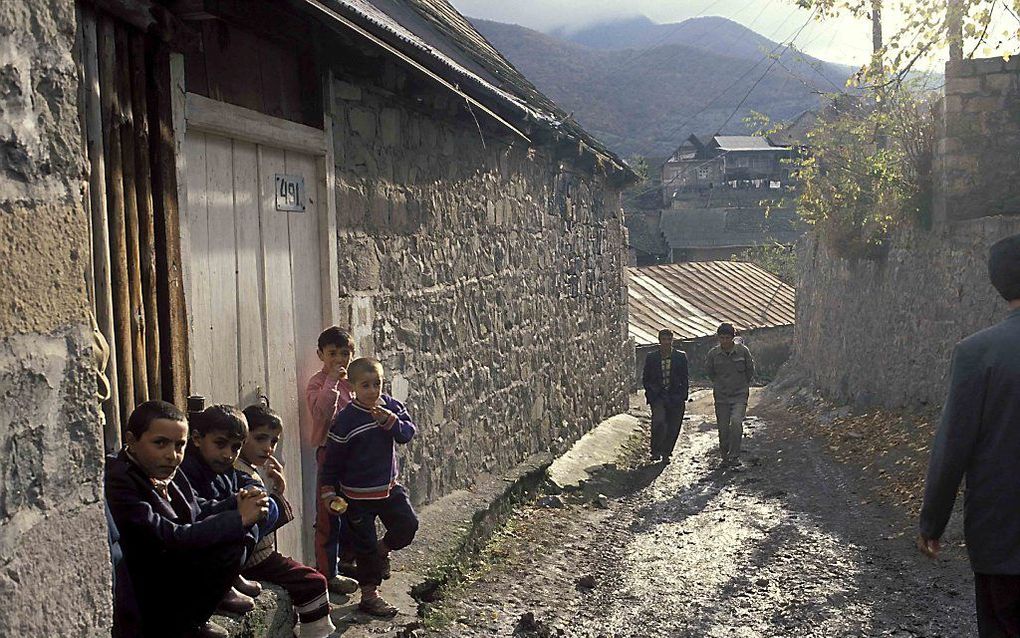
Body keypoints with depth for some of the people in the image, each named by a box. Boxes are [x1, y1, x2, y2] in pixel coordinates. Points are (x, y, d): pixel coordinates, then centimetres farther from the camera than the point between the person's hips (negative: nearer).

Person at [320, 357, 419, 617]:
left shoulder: (391, 406, -2)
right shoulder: (345, 420, -16)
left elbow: (408, 433, -8)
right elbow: (332, 460, -9)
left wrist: (391, 421, -27)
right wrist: (329, 493, -10)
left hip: (389, 485, 4)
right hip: (358, 493, -4)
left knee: (408, 524, -2)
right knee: (365, 544, 4)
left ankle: (383, 549, 28)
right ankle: (369, 594, 18)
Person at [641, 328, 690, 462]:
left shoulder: (681, 357, 4)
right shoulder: (651, 357, 4)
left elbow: (685, 380, 7)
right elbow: (645, 379, 10)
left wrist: (683, 398, 1)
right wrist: (653, 391, -2)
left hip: (675, 397, 1)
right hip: (657, 396, -1)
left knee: (673, 428, 3)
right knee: (658, 421, -21)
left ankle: (666, 453, 21)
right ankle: (655, 451, -6)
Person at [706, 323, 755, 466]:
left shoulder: (743, 351, -7)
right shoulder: (713, 353, -4)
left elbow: (750, 370, 8)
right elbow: (709, 371, 14)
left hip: (740, 395, -2)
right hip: (721, 396, 2)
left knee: (736, 422, -21)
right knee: (723, 428, 4)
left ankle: (734, 454, -9)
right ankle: (724, 456, 22)